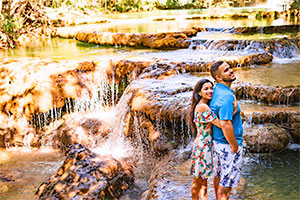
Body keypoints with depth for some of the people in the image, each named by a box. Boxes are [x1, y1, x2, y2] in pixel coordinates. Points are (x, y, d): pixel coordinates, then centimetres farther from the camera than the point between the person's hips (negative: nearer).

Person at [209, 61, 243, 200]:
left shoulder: (217, 91, 5)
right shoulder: (227, 96, -25)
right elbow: (225, 124, -32)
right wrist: (235, 147, -21)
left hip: (218, 141, 9)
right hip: (228, 145, -9)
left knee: (219, 175, 23)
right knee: (227, 181, 4)